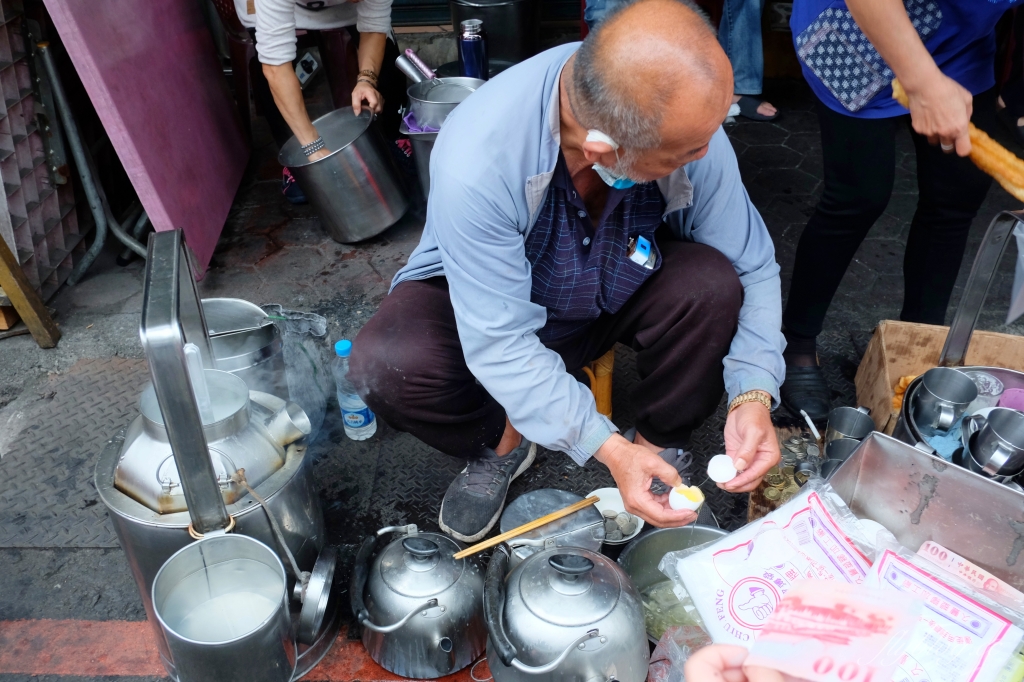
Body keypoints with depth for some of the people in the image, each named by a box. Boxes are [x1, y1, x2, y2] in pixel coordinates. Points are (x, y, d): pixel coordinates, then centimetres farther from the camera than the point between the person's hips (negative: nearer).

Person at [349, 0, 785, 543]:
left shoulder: (690, 128, -27)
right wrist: (607, 449, -35)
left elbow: (753, 268, -14)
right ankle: (504, 441, 4)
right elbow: (501, 345, -32)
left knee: (712, 283, -27)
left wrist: (754, 395, -28)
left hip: (618, 294, 3)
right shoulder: (476, 158, -37)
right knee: (386, 364, -30)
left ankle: (661, 446, 1)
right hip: (484, 297, -2)